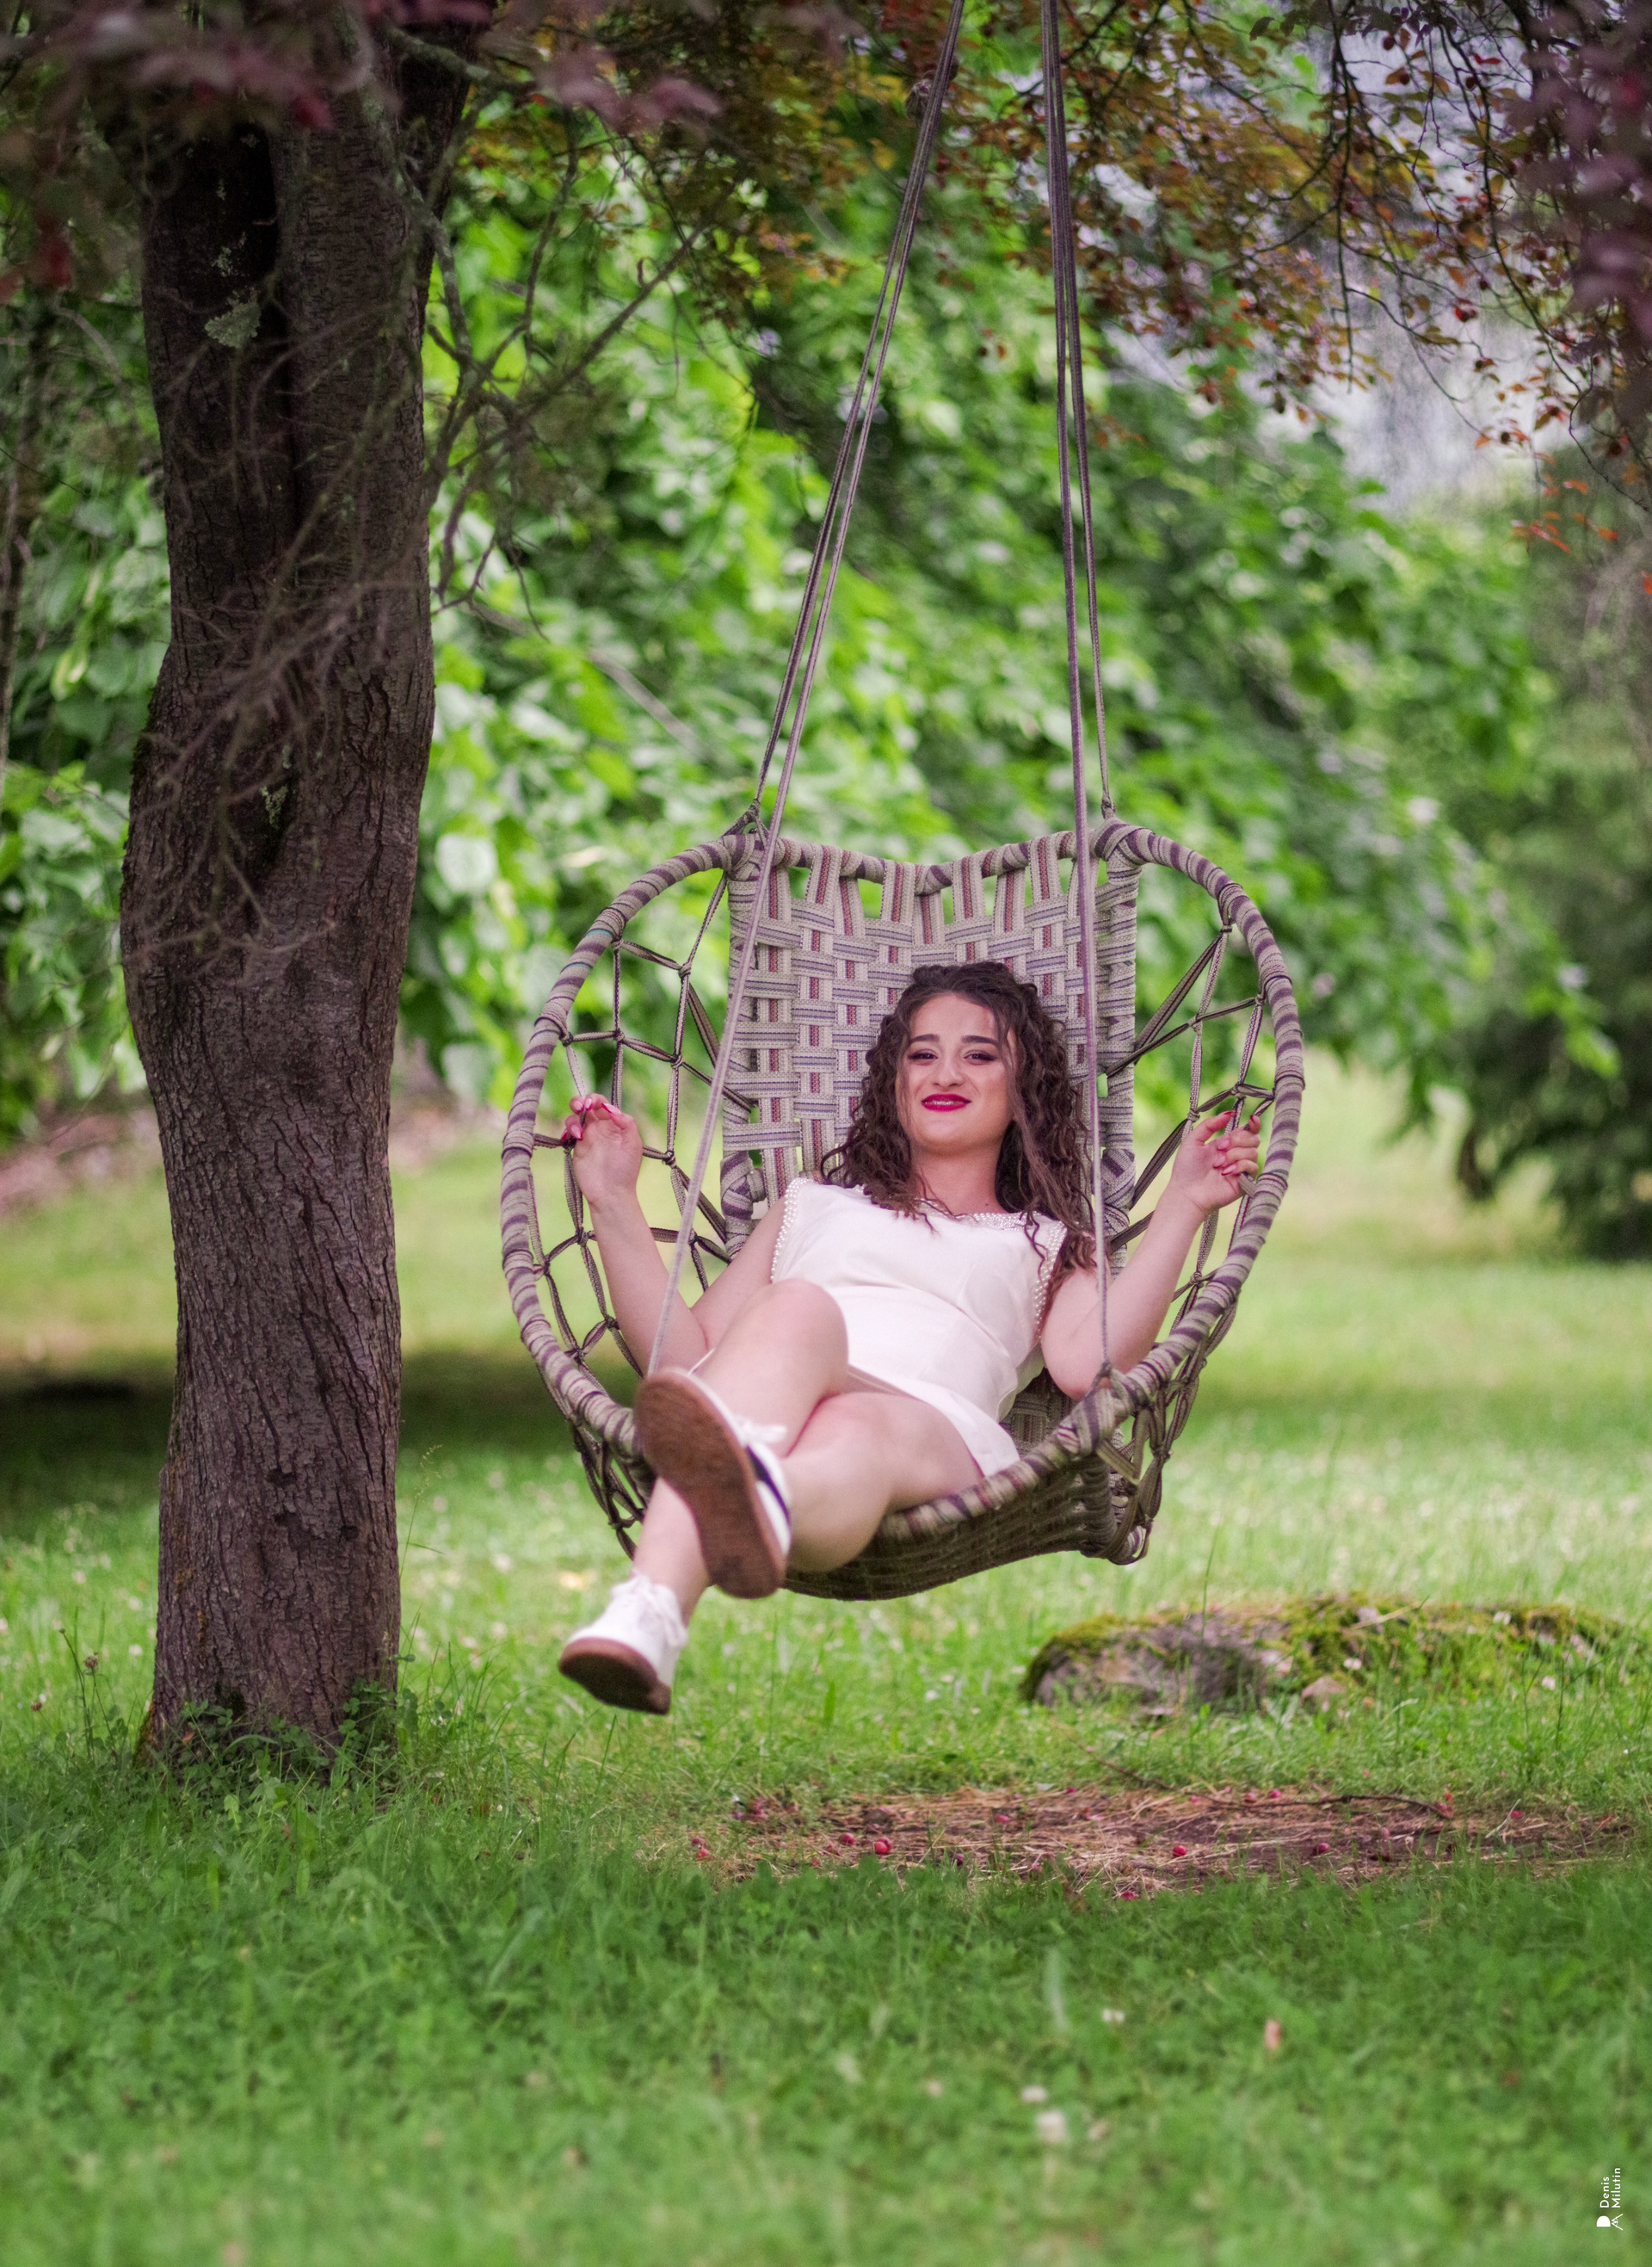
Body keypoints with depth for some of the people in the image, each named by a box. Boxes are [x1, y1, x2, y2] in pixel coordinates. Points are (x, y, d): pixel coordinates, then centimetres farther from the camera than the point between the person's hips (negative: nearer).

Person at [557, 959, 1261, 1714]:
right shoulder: (815, 1206, 40)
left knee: (854, 1433, -38)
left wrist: (1182, 1207, 6)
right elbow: (684, 1351, 28)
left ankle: (760, 1512, -80)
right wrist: (614, 1202, 23)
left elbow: (1084, 1363, 8)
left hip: (931, 1430, -1)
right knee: (797, 1311, -36)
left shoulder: (1046, 1247, 34)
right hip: (743, 1413, 1)